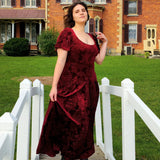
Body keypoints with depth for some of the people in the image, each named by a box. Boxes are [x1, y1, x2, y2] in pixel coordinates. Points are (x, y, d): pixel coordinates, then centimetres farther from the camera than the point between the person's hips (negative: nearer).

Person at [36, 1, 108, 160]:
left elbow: (99, 60, 13)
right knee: (72, 124, -4)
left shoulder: (91, 38, 14)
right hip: (71, 85, -6)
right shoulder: (67, 33, -4)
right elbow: (61, 60, -11)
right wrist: (54, 86, -15)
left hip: (89, 86, 6)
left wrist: (104, 42, 16)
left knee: (85, 124, 10)